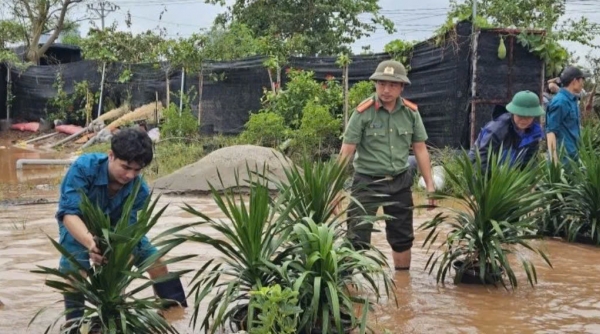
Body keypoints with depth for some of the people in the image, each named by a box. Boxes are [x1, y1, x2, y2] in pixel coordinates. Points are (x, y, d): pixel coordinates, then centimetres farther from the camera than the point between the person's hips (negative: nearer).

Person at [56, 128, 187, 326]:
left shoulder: (140, 190, -27)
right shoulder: (83, 168, -38)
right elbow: (69, 213, -45)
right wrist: (91, 242, -64)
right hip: (80, 225, -3)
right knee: (74, 262, -32)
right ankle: (74, 320, -21)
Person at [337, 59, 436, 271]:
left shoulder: (411, 112, 0)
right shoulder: (363, 112, -12)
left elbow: (420, 150, 7)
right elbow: (346, 152, -11)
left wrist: (430, 185, 6)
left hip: (400, 182, 4)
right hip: (367, 182, -4)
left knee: (402, 237, 16)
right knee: (357, 239, -9)